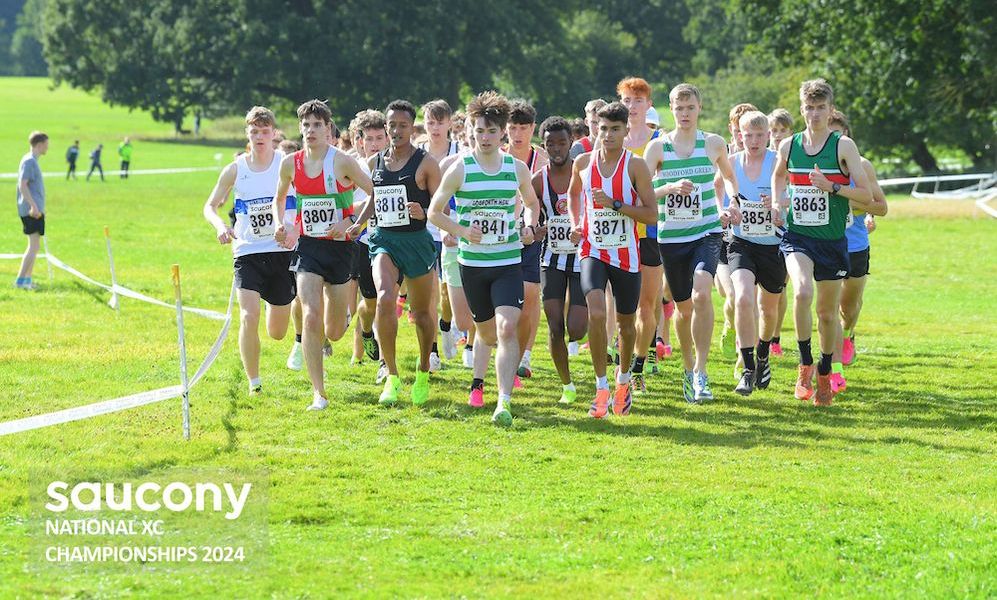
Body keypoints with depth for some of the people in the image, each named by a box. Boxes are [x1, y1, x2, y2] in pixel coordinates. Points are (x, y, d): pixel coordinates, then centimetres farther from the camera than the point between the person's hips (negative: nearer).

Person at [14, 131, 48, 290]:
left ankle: (27, 280, 17)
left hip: (35, 210, 10)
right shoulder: (29, 161, -13)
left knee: (34, 245, 14)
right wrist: (33, 206, -27)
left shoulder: (32, 161, 17)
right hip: (32, 211, -10)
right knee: (34, 245, -11)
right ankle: (20, 280, -12)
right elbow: (22, 185, -21)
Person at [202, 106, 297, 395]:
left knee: (277, 333, 10)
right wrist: (220, 226, -13)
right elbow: (210, 206, 10)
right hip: (248, 253, 0)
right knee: (248, 317, -21)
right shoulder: (235, 170, 0)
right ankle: (254, 382, -8)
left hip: (283, 252, 0)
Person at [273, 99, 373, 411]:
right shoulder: (291, 163, 1)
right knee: (310, 317, -17)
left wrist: (350, 223, -18)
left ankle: (343, 313, 49)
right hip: (308, 246, 2)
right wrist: (279, 225, 1)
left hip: (340, 247, -2)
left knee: (333, 333, 8)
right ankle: (318, 394, -11)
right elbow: (279, 199, 19)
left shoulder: (342, 162, -12)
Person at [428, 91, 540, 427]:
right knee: (485, 330, 12)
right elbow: (434, 211, 3)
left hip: (509, 263, 0)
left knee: (507, 327, -18)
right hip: (472, 263, 0)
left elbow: (531, 203, 21)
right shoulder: (460, 169, -4)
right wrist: (462, 231, -13)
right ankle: (478, 384, 41)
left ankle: (504, 403, -24)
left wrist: (529, 226, 0)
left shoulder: (517, 168, 2)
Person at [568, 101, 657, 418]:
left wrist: (614, 204, -19)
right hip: (593, 250, 0)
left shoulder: (635, 166, -8)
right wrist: (575, 223, 6)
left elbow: (651, 214, -9)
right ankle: (601, 389, -14)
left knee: (626, 322, 13)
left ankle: (623, 380, 39)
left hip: (626, 255, 0)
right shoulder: (583, 163, 1)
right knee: (596, 314, -21)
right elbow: (573, 193, 23)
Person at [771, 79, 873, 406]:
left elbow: (866, 196, -8)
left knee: (828, 313, 9)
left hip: (832, 240, 0)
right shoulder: (789, 146, 3)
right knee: (802, 291, -28)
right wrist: (777, 200, 7)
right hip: (797, 235, 0)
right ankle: (805, 364, -13)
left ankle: (824, 373, 32)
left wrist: (832, 187, -21)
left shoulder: (843, 146, -6)